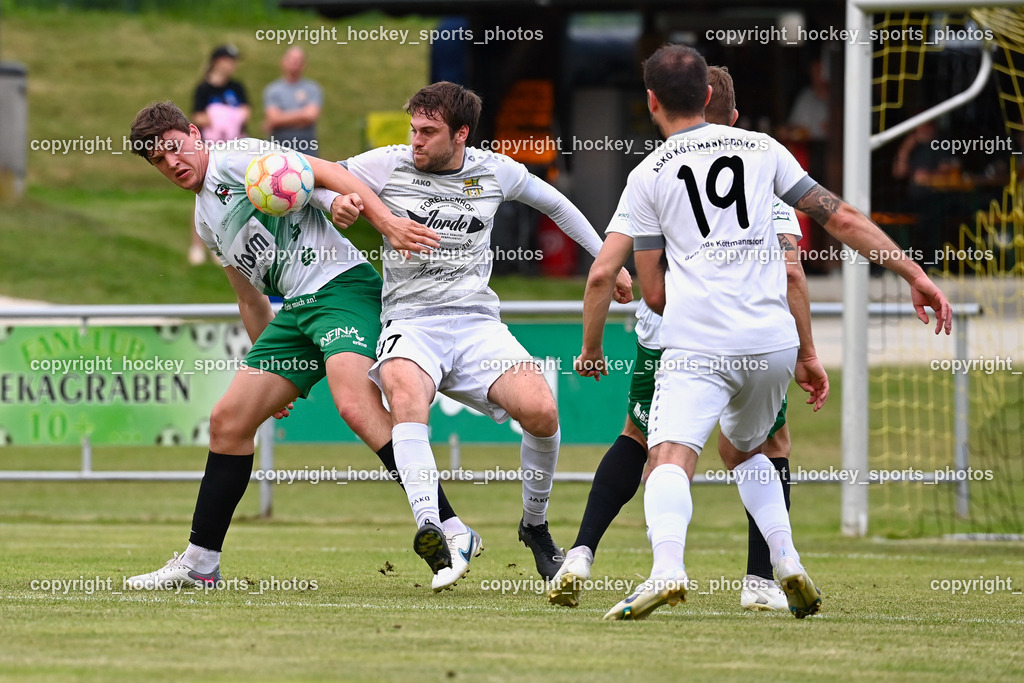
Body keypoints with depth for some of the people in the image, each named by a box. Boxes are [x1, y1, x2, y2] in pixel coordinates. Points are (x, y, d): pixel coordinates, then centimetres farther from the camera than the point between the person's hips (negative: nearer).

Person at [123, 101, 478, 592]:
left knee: (355, 404, -29)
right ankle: (200, 563, 14)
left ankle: (448, 529, -32)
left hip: (341, 284, -9)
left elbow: (321, 171, -12)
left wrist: (386, 222, -25)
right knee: (228, 420, 6)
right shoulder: (205, 220, 24)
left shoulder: (236, 158, -2)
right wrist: (263, 362, 30)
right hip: (294, 310, 9)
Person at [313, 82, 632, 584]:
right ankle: (430, 528, -53)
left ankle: (535, 525, 5)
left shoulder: (495, 171, 8)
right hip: (410, 322, -2)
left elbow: (554, 203, 26)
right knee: (405, 395, -37)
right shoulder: (388, 165, 2)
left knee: (541, 410, -23)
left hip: (476, 322, 2)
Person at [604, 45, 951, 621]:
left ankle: (667, 568, -44)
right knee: (744, 450, 27)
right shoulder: (761, 148, 15)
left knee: (671, 458, -17)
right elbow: (842, 218, 11)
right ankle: (786, 559, 9)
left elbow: (654, 293, 11)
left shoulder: (647, 177, 9)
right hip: (773, 342, 4)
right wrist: (915, 275, 13)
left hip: (696, 345, -4)